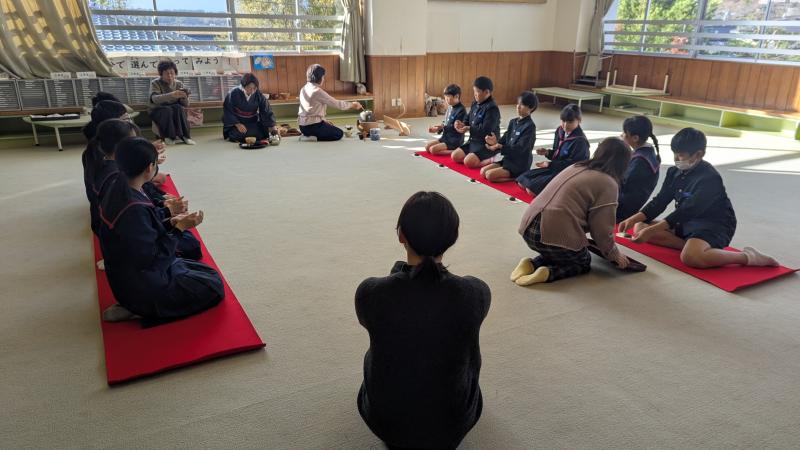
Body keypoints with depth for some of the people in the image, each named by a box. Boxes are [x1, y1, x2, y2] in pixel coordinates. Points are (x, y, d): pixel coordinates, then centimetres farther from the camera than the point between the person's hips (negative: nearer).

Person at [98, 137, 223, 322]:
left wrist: (171, 223, -2)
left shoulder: (118, 190, -2)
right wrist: (179, 228, -18)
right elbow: (151, 259, -24)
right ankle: (143, 310, -3)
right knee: (213, 287, -4)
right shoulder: (134, 209, -31)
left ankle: (136, 305, 8)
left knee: (210, 273, 17)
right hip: (142, 288, -9)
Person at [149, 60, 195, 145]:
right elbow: (154, 99, -31)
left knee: (178, 107, -31)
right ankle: (169, 136, -27)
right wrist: (171, 95, -48)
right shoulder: (155, 83, -10)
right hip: (158, 111, -2)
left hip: (176, 111, 2)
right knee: (167, 110, -35)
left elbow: (186, 105, -7)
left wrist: (184, 97, -31)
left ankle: (184, 136, -30)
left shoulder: (179, 84, -1)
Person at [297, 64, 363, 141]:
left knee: (331, 128, 29)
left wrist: (324, 121, 12)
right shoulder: (317, 91, -17)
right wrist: (352, 105, 2)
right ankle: (314, 138, -9)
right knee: (339, 133, 6)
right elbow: (336, 104, -12)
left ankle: (309, 135, 7)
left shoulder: (304, 89, 9)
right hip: (312, 126, -9)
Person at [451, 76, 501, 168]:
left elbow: (486, 130, -25)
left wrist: (469, 129, -23)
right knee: (455, 156, -2)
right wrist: (462, 124, -9)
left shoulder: (492, 108, -18)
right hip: (474, 141, 9)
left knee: (468, 162, -26)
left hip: (487, 144, -9)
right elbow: (468, 121, 14)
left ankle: (492, 160, -4)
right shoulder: (475, 104, 8)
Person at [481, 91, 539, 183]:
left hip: (519, 165, -8)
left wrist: (499, 146, -27)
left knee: (490, 175, -22)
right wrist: (496, 142, -15)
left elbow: (519, 148, -21)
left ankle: (516, 178, -7)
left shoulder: (530, 126, -15)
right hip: (508, 159, 8)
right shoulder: (513, 122, 9)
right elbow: (504, 141, 8)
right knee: (483, 171, -1)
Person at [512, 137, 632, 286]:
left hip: (528, 228, 7)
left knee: (559, 254, 33)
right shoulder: (608, 183, -1)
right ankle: (548, 273, -3)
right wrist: (615, 255, 16)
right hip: (556, 234, -7)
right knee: (583, 262, 21)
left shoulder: (576, 167, 20)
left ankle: (532, 264, 7)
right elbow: (602, 229, -3)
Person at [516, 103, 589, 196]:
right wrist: (547, 153, -4)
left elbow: (572, 163, -23)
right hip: (555, 168, 9)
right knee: (522, 180, 1)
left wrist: (550, 164, -24)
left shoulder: (580, 141, -20)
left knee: (532, 188, -22)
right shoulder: (560, 131, 5)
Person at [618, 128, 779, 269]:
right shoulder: (675, 172, 3)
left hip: (714, 226, -8)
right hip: (687, 223, 8)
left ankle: (747, 256, -17)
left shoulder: (710, 178, -21)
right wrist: (633, 219, -15)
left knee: (690, 257, -39)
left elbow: (687, 211, -29)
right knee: (639, 228, -7)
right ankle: (692, 245, -18)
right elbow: (659, 202, 1)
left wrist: (651, 231, -35)